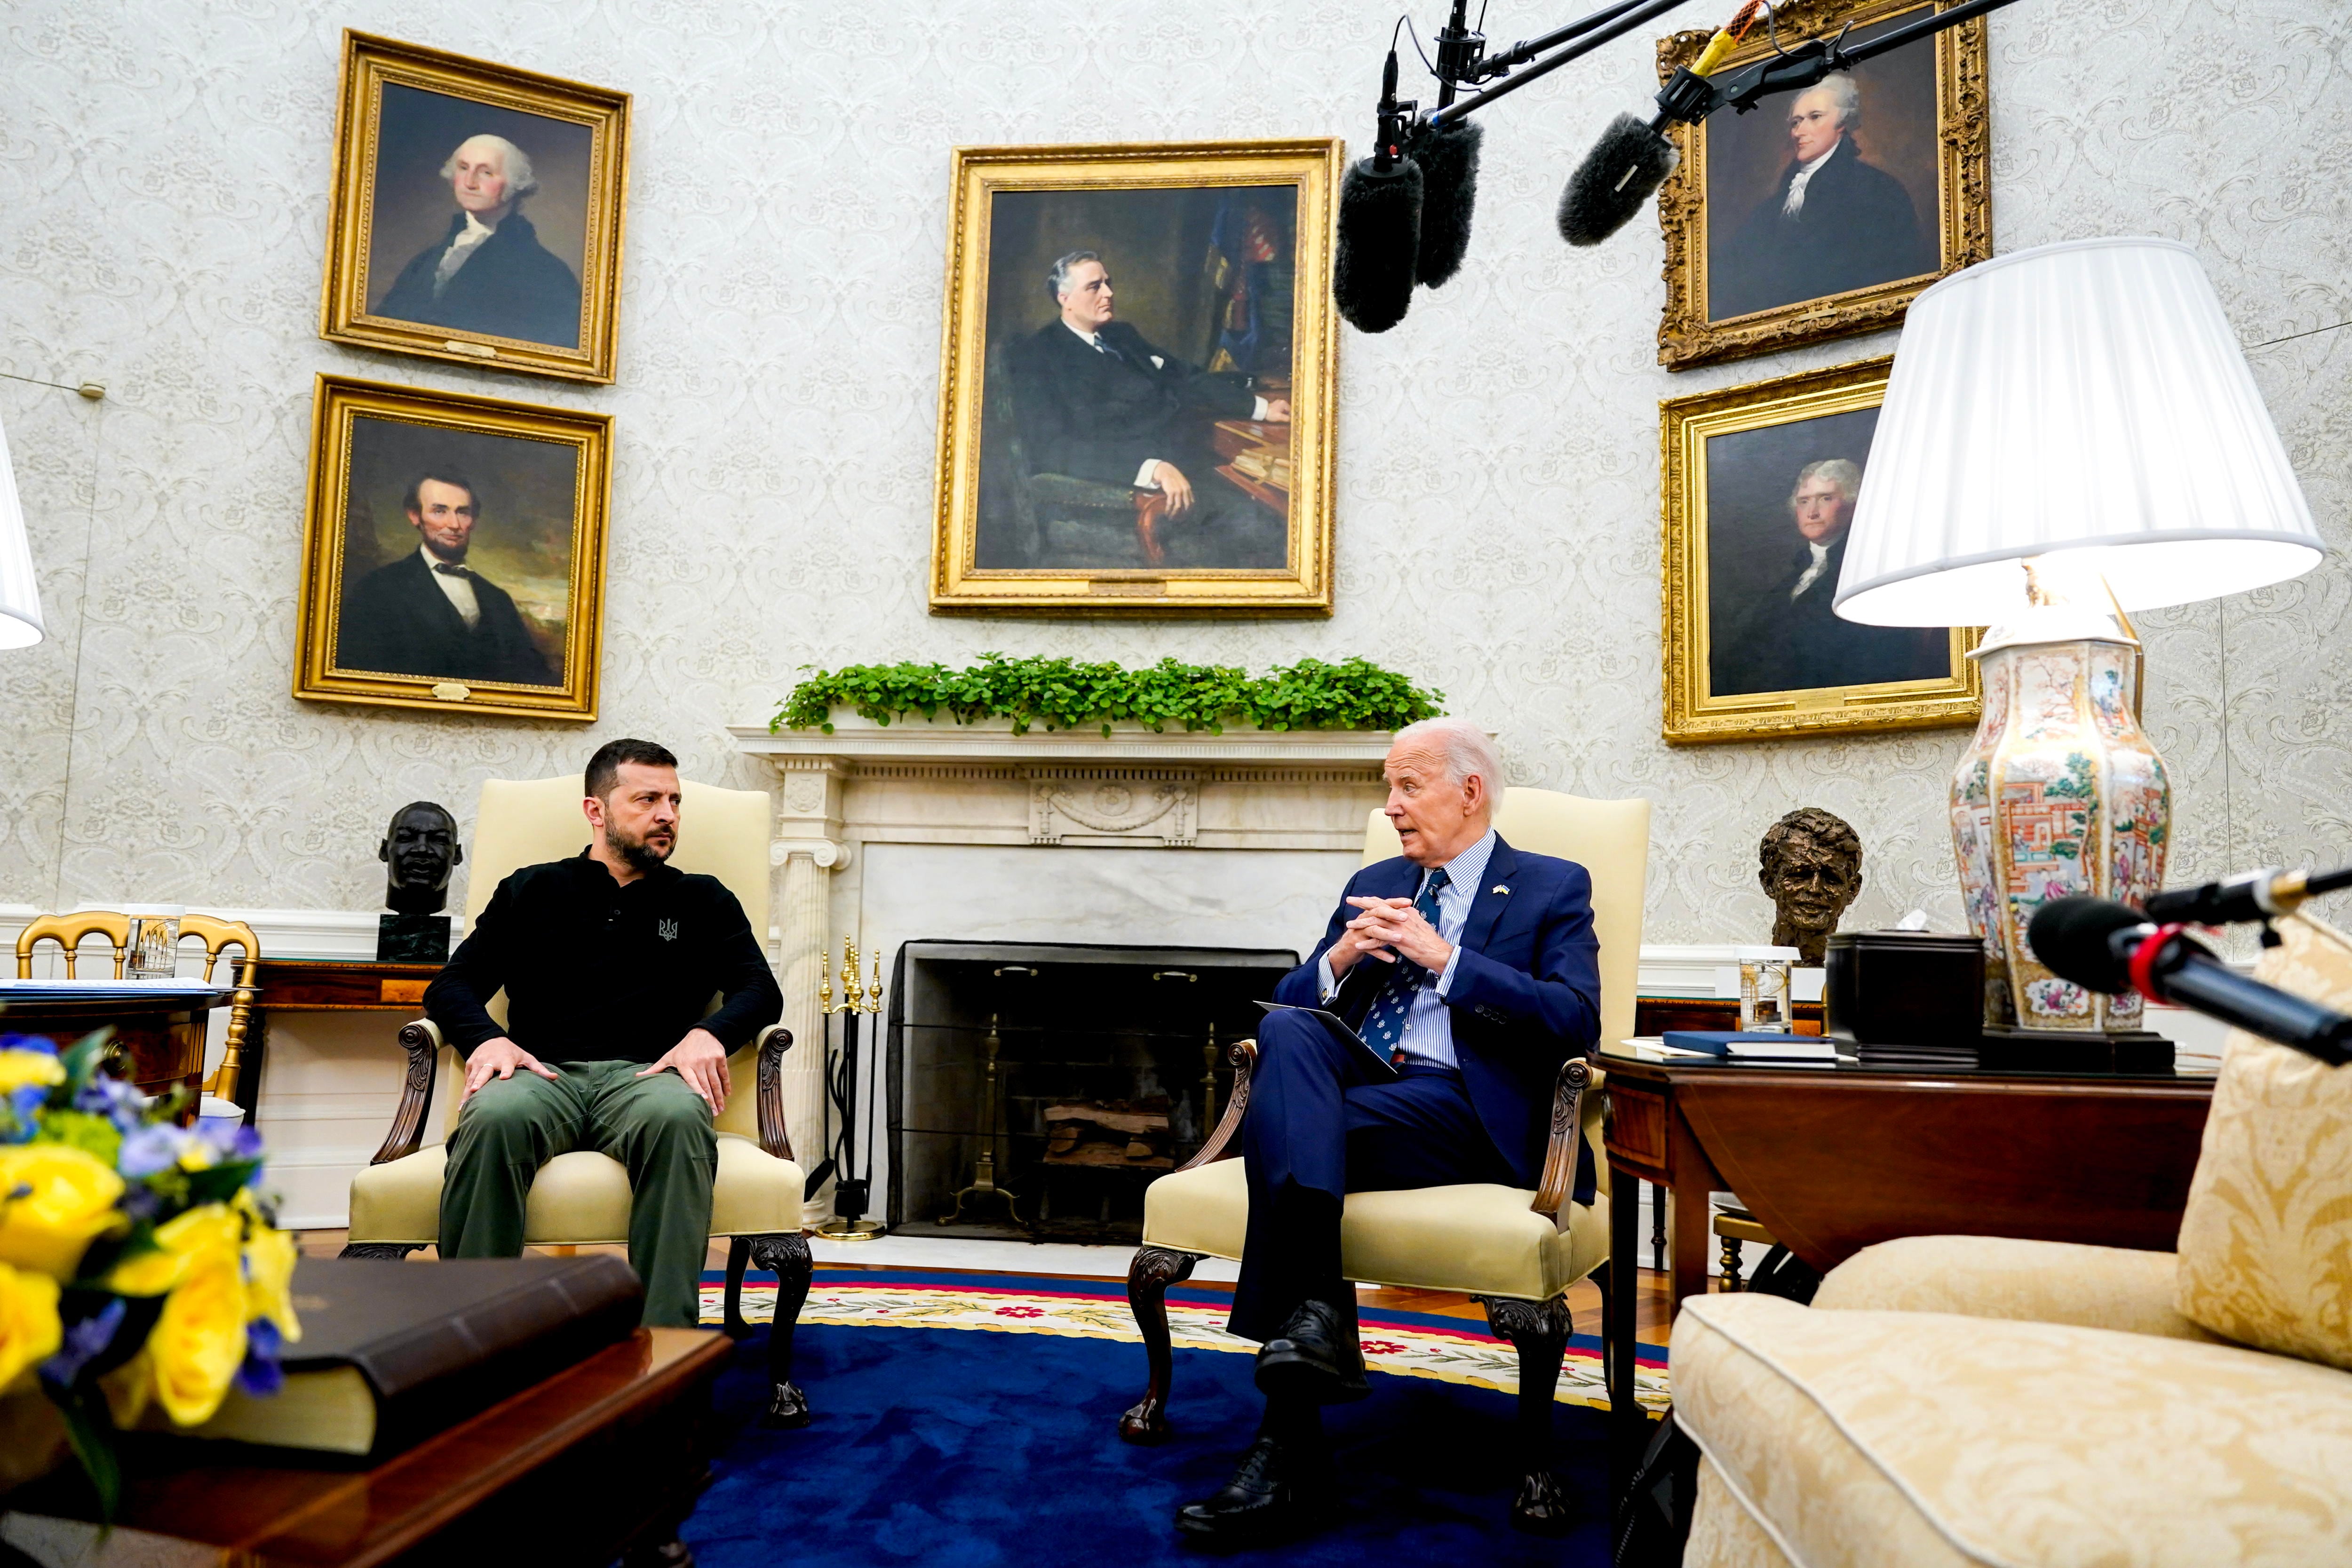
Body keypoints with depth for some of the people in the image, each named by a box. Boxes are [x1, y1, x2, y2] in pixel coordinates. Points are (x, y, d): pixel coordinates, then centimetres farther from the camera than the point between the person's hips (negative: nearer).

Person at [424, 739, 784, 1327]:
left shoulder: (703, 902, 23)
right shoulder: (531, 892, 24)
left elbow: (760, 990, 12)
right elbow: (452, 986, 16)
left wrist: (708, 1033, -11)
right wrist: (487, 1038, -7)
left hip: (644, 1075, 0)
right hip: (542, 1073, 1)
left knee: (678, 1116, -38)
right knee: (493, 1117, -37)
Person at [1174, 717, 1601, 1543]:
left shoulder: (1553, 887, 10)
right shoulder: (1374, 885, 25)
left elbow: (1576, 1021, -7)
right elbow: (1290, 999, 20)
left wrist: (1444, 957, -13)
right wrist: (1339, 960, -4)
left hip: (1468, 1109, -4)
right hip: (1358, 1079, 5)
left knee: (1277, 1123, -31)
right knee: (1286, 1032, -31)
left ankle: (1290, 1448, -31)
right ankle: (1315, 1309, -44)